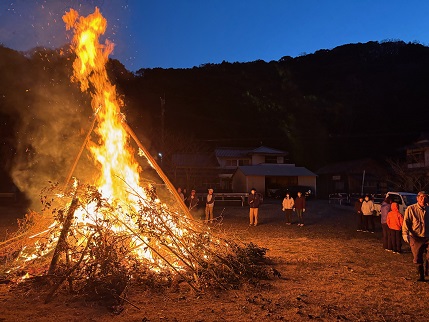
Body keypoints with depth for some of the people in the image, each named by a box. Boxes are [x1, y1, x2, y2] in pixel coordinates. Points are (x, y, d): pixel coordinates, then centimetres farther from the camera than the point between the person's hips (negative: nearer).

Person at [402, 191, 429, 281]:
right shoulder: (411, 209, -2)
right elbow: (406, 222, -8)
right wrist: (405, 233, -20)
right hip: (416, 238, -1)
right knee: (417, 259, 7)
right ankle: (420, 276, 24)